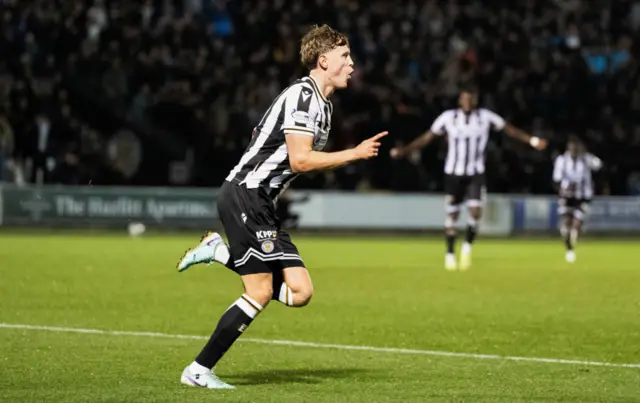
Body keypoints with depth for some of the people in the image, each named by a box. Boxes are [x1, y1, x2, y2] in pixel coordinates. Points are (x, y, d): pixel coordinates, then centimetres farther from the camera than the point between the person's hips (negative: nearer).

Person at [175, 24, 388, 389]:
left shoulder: (323, 104, 17)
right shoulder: (302, 95, -14)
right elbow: (300, 160, -22)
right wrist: (355, 154, -16)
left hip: (262, 204, 9)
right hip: (244, 195, -9)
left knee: (300, 291, -2)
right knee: (260, 294, -11)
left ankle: (220, 253, 10)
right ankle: (199, 370, -3)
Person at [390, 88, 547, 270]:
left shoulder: (485, 117, -4)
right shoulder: (448, 117, -5)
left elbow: (510, 129, 4)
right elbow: (427, 137, 0)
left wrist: (532, 140, -3)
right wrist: (404, 150, -6)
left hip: (476, 174, 0)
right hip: (454, 173, 0)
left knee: (475, 211, -14)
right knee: (452, 214, 1)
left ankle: (467, 247, 10)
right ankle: (450, 254, 15)